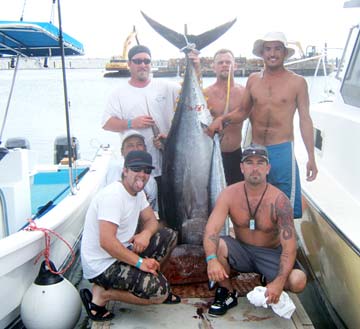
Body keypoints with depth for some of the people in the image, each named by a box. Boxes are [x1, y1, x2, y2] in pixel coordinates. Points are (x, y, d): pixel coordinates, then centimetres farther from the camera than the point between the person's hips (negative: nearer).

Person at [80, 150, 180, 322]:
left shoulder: (138, 192, 7)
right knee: (159, 293, -20)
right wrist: (140, 262, -25)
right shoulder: (113, 195, -24)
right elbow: (106, 242, -31)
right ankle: (101, 295, -6)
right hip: (101, 265, -9)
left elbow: (151, 220, 12)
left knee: (168, 236, 6)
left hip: (122, 253, 9)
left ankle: (152, 280, 10)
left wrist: (146, 233, -13)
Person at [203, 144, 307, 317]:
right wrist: (212, 259, -44)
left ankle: (269, 281, 9)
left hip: (270, 254, -1)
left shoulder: (279, 200, -20)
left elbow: (289, 246, -22)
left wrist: (279, 282, -35)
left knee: (298, 281, -28)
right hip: (241, 251, 1)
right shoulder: (230, 194, -14)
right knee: (216, 245, -30)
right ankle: (227, 292, -4)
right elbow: (211, 230, -23)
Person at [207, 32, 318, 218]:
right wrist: (222, 119, -6)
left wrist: (311, 157, -2)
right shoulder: (253, 80, 8)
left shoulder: (297, 82, -1)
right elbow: (243, 111, 14)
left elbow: (305, 119, 1)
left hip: (282, 151, -3)